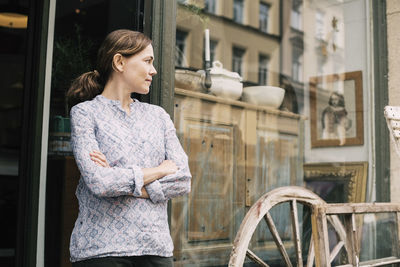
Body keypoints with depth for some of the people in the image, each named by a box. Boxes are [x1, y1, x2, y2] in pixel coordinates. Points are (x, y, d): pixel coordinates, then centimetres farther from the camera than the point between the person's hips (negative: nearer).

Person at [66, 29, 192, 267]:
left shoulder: (158, 115, 11)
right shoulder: (85, 112, -1)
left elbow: (184, 180, 2)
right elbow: (99, 182, -15)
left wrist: (131, 186, -10)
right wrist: (161, 169, -5)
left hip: (157, 247, 4)